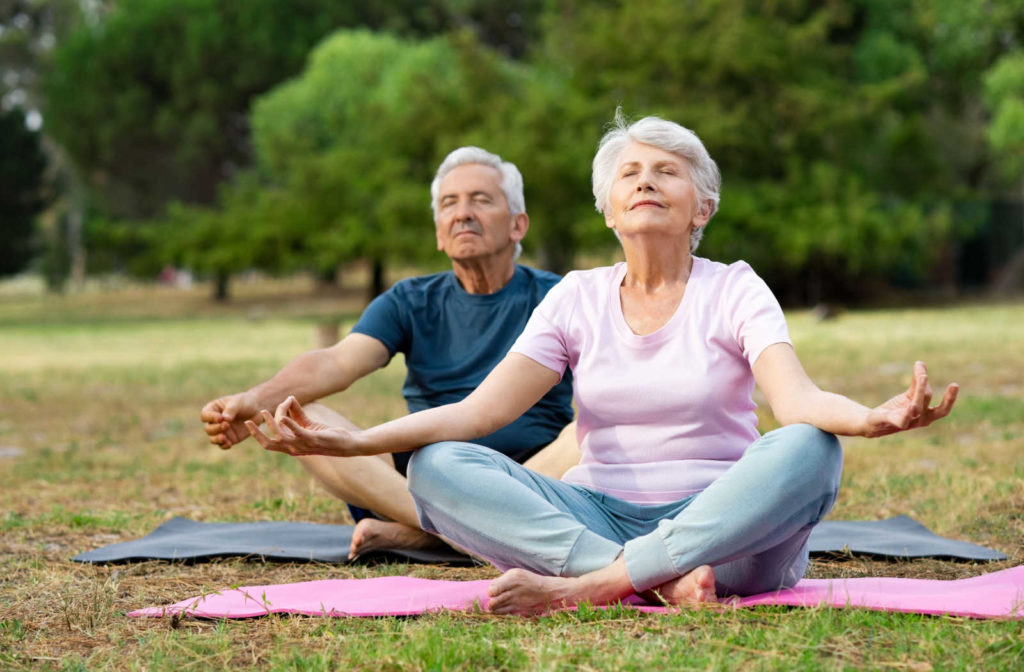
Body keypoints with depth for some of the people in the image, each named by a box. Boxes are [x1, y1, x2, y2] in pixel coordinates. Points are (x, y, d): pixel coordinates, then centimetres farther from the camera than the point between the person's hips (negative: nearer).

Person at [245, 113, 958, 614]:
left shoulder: (735, 290, 4)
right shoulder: (577, 298, 11)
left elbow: (797, 396, -16)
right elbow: (478, 410, -2)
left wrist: (872, 418, -41)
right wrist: (353, 441, -18)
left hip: (725, 525, -2)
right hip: (598, 517, 2)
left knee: (808, 449, -33)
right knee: (436, 467, -21)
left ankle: (587, 585, -34)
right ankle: (660, 580, -34)